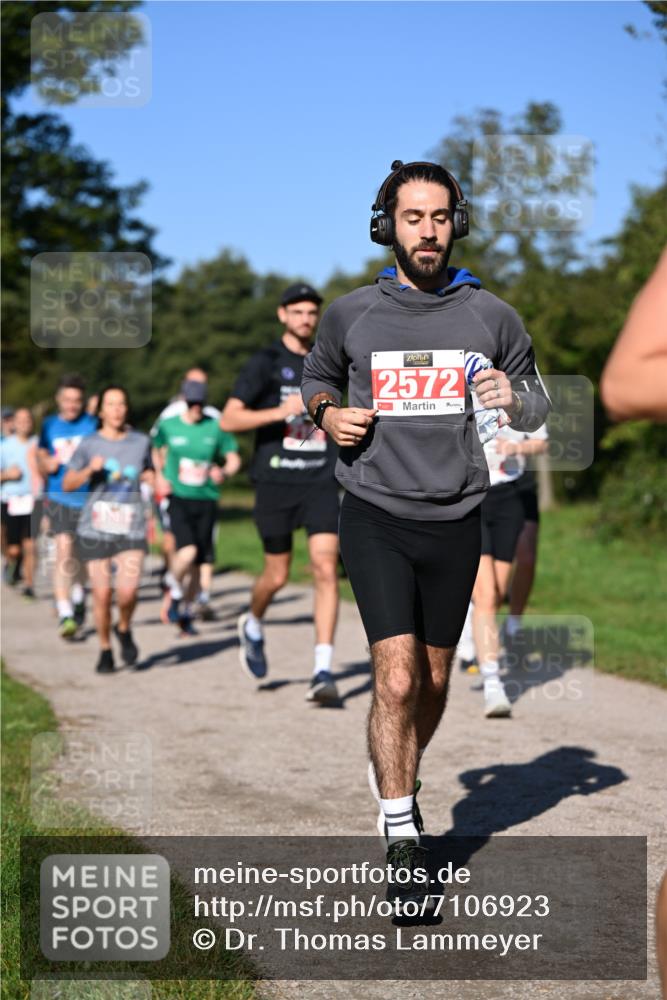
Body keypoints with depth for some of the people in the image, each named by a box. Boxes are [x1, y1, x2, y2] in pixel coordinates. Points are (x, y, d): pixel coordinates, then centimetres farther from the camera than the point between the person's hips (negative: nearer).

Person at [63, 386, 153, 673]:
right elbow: (67, 485, 2)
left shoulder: (141, 442, 5)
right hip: (95, 530, 0)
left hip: (132, 530, 0)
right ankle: (105, 649, 21)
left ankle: (124, 629, 15)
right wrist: (89, 470, -14)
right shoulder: (88, 445, 1)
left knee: (127, 590, -17)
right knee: (101, 594, 0)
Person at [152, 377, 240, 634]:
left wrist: (224, 473, -12)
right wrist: (160, 476, 5)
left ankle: (186, 613, 24)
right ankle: (176, 594, 6)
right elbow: (157, 451, 20)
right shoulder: (168, 426, 1)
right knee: (187, 551, -23)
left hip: (206, 500, 2)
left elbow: (234, 459, 9)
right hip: (178, 498, -2)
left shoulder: (216, 428, 1)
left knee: (197, 563, 5)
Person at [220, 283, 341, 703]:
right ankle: (253, 626, 41)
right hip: (276, 482, -2)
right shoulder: (264, 363, -1)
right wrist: (279, 412, -21)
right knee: (278, 574, 7)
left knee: (326, 567, -13)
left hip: (321, 482, 2)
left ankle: (323, 670, -13)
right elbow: (229, 419, -10)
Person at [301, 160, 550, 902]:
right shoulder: (351, 314, 0)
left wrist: (514, 399, -13)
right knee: (396, 678, -13)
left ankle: (399, 780, 41)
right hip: (376, 515, -2)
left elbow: (536, 406, 11)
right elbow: (317, 376, 18)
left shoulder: (490, 315, 1)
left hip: (455, 520, 2)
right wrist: (327, 413, -4)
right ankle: (401, 842, -2)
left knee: (434, 681, 14)